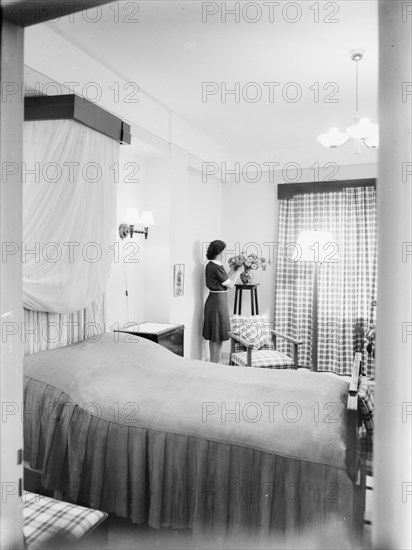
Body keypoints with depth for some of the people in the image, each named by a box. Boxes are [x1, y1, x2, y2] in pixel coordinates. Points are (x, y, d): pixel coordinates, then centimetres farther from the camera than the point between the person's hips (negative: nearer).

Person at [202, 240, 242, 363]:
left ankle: (212, 363, 25)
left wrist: (233, 270, 16)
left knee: (213, 337, 16)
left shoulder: (210, 265, 9)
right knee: (218, 338, -1)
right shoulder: (216, 267, -19)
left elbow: (224, 280, 14)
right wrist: (238, 271, -1)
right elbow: (230, 284, -11)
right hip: (218, 301, -10)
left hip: (213, 300, 10)